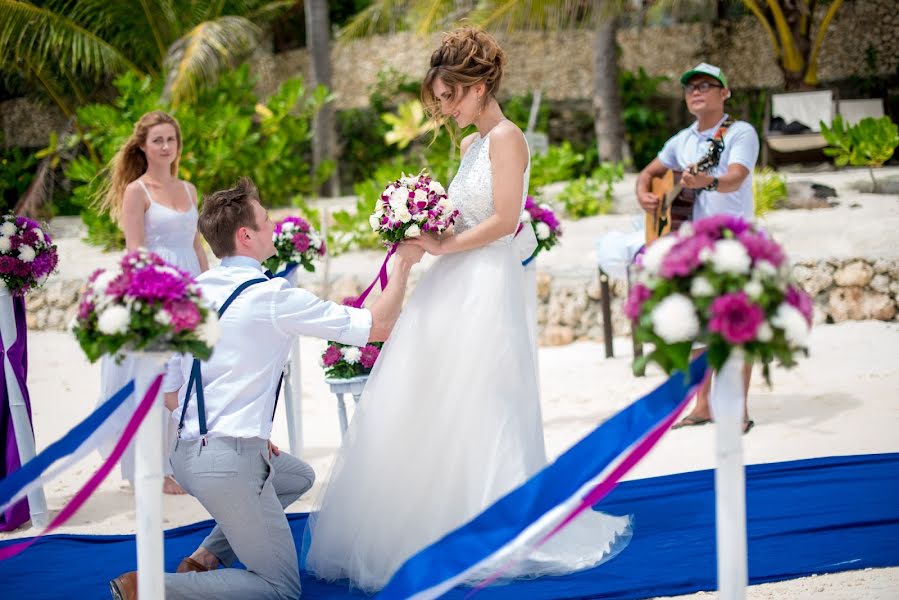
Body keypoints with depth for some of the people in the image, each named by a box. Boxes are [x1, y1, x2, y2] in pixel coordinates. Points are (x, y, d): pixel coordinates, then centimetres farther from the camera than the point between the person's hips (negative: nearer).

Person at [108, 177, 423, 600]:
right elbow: (379, 326, -11)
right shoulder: (272, 296, -14)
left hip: (185, 449, 9)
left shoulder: (197, 290, 7)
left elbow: (171, 387, 14)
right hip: (229, 461, -8)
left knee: (298, 478, 33)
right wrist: (403, 265, 2)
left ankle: (205, 556, 20)